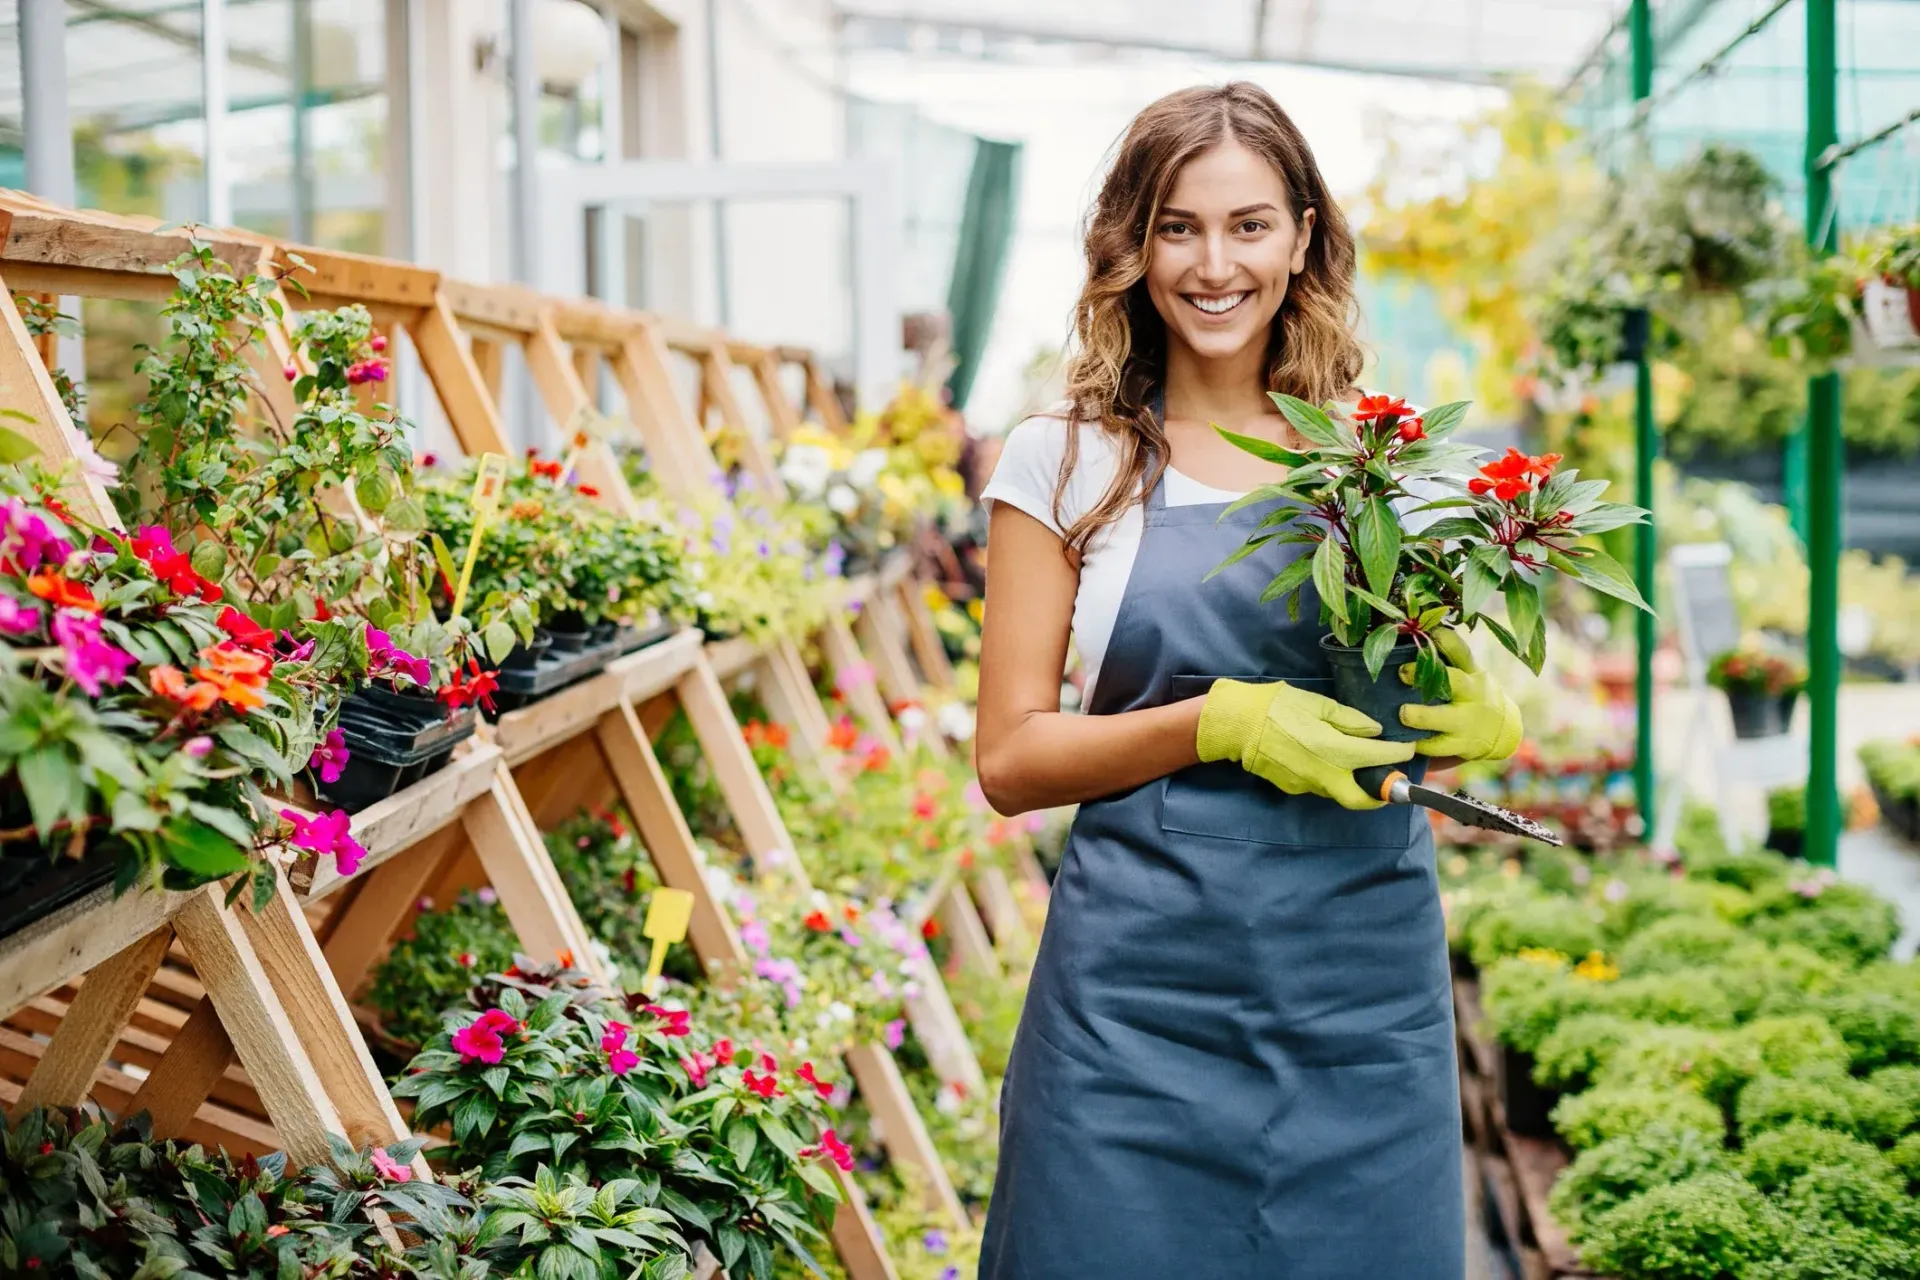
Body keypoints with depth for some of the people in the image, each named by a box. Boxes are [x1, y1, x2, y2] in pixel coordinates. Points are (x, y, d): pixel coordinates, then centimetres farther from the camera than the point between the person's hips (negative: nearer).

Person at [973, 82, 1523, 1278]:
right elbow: (1011, 759, -2)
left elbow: (1452, 694, 15)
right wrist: (1224, 721, -17)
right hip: (1142, 988, -2)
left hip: (1367, 985, 2)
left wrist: (1483, 719, -9)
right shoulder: (1065, 460, 1)